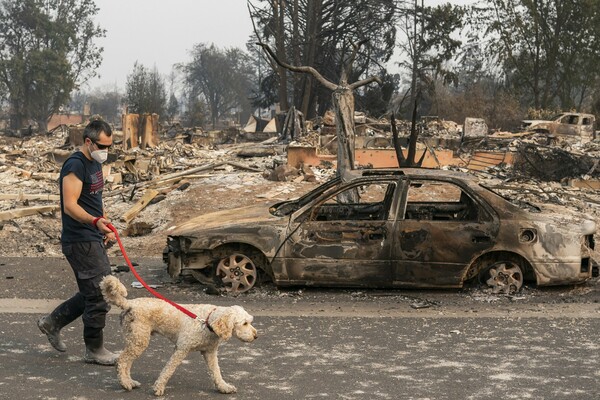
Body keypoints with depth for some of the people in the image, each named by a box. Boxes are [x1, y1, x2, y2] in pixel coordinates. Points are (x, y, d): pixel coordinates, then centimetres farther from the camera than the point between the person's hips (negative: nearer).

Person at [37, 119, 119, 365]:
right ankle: (94, 350, 6)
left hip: (93, 239, 10)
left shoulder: (95, 163, 13)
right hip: (81, 242, -10)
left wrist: (106, 228, 23)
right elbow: (70, 205, -26)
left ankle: (52, 322, 30)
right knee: (99, 295, -6)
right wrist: (95, 221, -40)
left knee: (92, 293, 17)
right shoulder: (75, 166, -17)